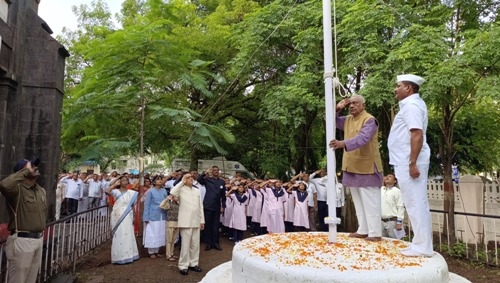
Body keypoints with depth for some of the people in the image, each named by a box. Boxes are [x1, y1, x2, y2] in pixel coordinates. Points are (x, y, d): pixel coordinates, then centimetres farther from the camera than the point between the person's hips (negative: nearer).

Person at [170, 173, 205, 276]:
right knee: (185, 244, -1)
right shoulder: (181, 190, -3)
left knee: (195, 244, 11)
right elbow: (172, 193, -27)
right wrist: (182, 182, -18)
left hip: (196, 221, 5)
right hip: (185, 221, -5)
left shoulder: (197, 191, 12)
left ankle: (193, 263, 23)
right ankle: (183, 265, 10)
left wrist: (202, 220, 11)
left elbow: (200, 206, 13)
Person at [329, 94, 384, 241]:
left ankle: (375, 233, 4)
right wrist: (337, 109, 2)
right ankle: (363, 230, 22)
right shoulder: (348, 120, 13)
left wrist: (343, 143, -43)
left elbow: (363, 138, -28)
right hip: (352, 167, 8)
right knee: (358, 201, 12)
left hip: (367, 167, -8)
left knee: (370, 201, -3)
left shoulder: (369, 120, -12)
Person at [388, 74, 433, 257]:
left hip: (409, 163, -11)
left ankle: (422, 247, 4)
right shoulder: (412, 104, 19)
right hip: (407, 162, 11)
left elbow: (417, 135, -23)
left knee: (416, 204, -5)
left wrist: (412, 163, -26)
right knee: (417, 204, 13)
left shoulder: (411, 105, -13)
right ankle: (422, 245, 22)